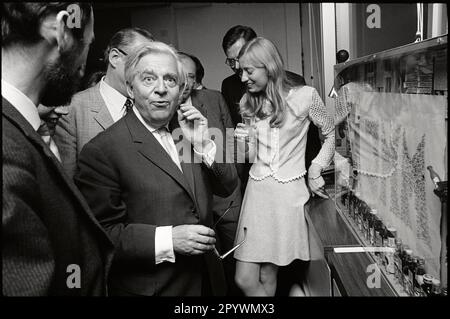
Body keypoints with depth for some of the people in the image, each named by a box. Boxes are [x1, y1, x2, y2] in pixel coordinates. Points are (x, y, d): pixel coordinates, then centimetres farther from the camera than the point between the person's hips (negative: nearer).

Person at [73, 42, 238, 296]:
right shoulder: (102, 150, -17)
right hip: (149, 287, -6)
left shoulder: (186, 131, 3)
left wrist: (203, 145, -11)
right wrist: (166, 240, -26)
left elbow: (227, 188, 3)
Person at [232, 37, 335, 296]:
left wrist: (315, 170, -1)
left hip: (289, 192, -4)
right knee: (245, 280, -1)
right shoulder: (249, 103, 8)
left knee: (267, 277, 4)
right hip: (257, 190, 4)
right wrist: (244, 141, -8)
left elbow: (331, 134, 9)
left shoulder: (305, 95, -6)